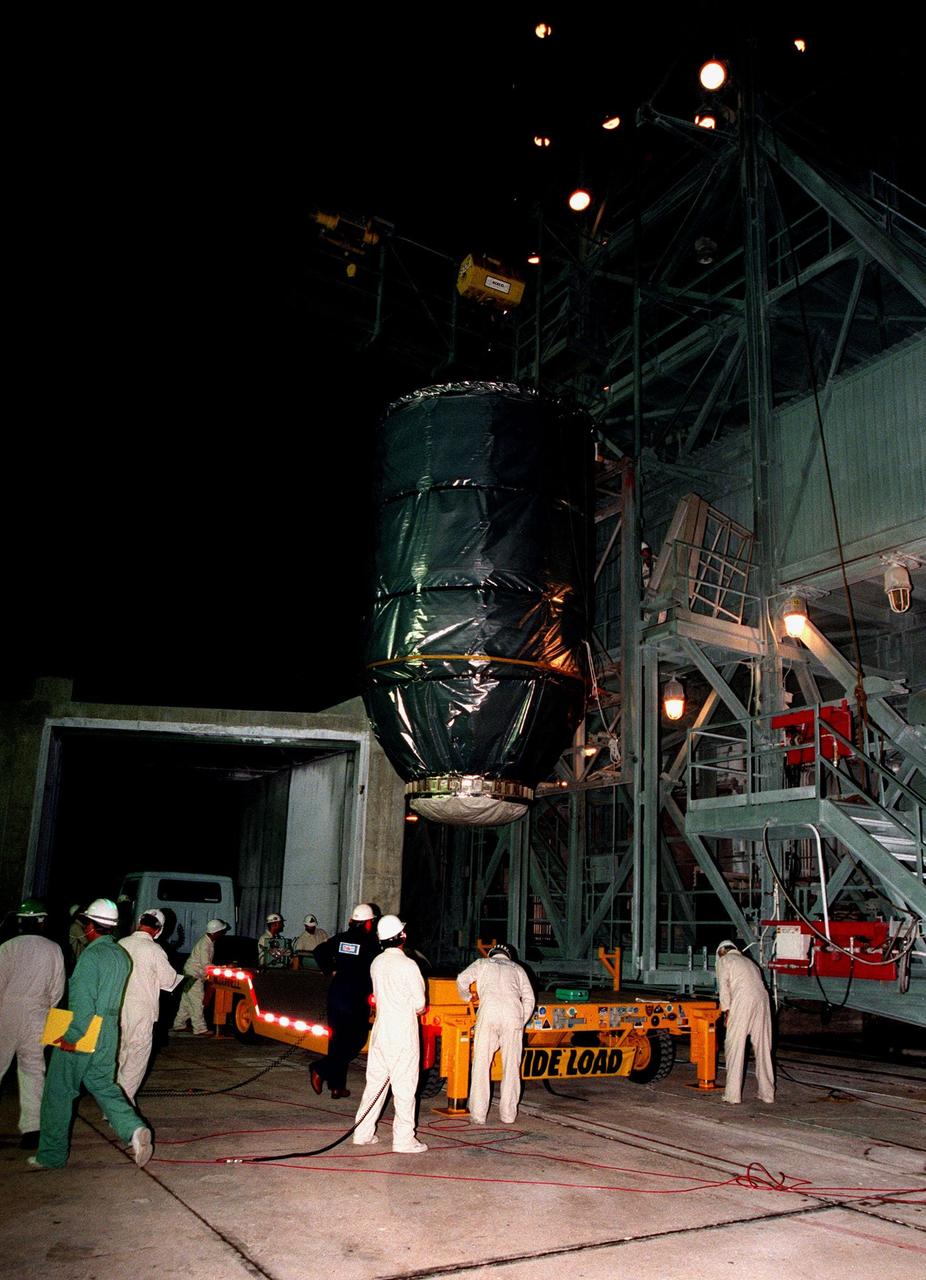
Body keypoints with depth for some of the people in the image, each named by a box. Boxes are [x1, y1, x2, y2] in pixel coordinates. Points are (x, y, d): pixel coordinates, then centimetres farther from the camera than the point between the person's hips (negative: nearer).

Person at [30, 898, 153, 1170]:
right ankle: (134, 1130, -4)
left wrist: (71, 1037, -20)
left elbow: (82, 1002, -24)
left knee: (58, 1093, 8)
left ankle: (51, 1156, 18)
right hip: (109, 1034, 7)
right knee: (104, 1086, 16)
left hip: (81, 1036, -7)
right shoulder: (122, 956, 8)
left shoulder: (91, 956, -18)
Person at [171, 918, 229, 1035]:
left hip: (192, 974, 9)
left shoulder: (208, 941, 6)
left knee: (186, 1001, 15)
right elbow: (206, 965, -24)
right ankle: (200, 1028, -1)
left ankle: (179, 1025, 23)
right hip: (193, 975, -9)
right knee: (197, 1002, -5)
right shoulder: (205, 944, -23)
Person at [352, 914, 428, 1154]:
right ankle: (404, 1139, 5)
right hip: (403, 1032, -6)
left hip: (380, 1029, 6)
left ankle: (363, 1133, 20)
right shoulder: (408, 965, -15)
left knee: (375, 1081, 14)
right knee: (404, 1085, 1)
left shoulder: (376, 963, 4)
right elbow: (420, 1003, -10)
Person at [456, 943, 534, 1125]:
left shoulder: (483, 963, 25)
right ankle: (508, 1114, 11)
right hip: (514, 1014, 2)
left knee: (481, 1064, 4)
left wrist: (466, 997, 30)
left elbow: (462, 979, 12)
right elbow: (529, 998, 19)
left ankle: (478, 1114, 3)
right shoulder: (517, 968, 29)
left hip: (489, 1011, -2)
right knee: (511, 1066, 9)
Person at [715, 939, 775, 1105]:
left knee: (735, 1048, 0)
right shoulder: (749, 961, 32)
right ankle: (767, 1093, 17)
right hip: (762, 999, 6)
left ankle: (733, 1095, -2)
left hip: (742, 1001, -6)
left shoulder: (724, 960, 14)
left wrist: (726, 1010, 3)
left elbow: (723, 985, 1)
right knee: (762, 1048, 13)